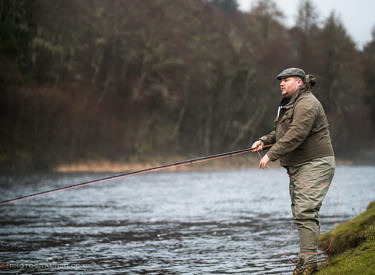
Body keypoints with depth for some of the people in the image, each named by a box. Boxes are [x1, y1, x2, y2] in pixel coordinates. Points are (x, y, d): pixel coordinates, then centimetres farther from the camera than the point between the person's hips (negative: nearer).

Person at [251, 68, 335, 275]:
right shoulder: (289, 105, 19)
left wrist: (271, 155, -23)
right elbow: (282, 132, 26)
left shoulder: (307, 104, -15)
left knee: (305, 212, -17)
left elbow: (296, 135, -24)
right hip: (297, 167, 11)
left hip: (314, 165, -11)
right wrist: (264, 141, 6)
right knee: (300, 213, 9)